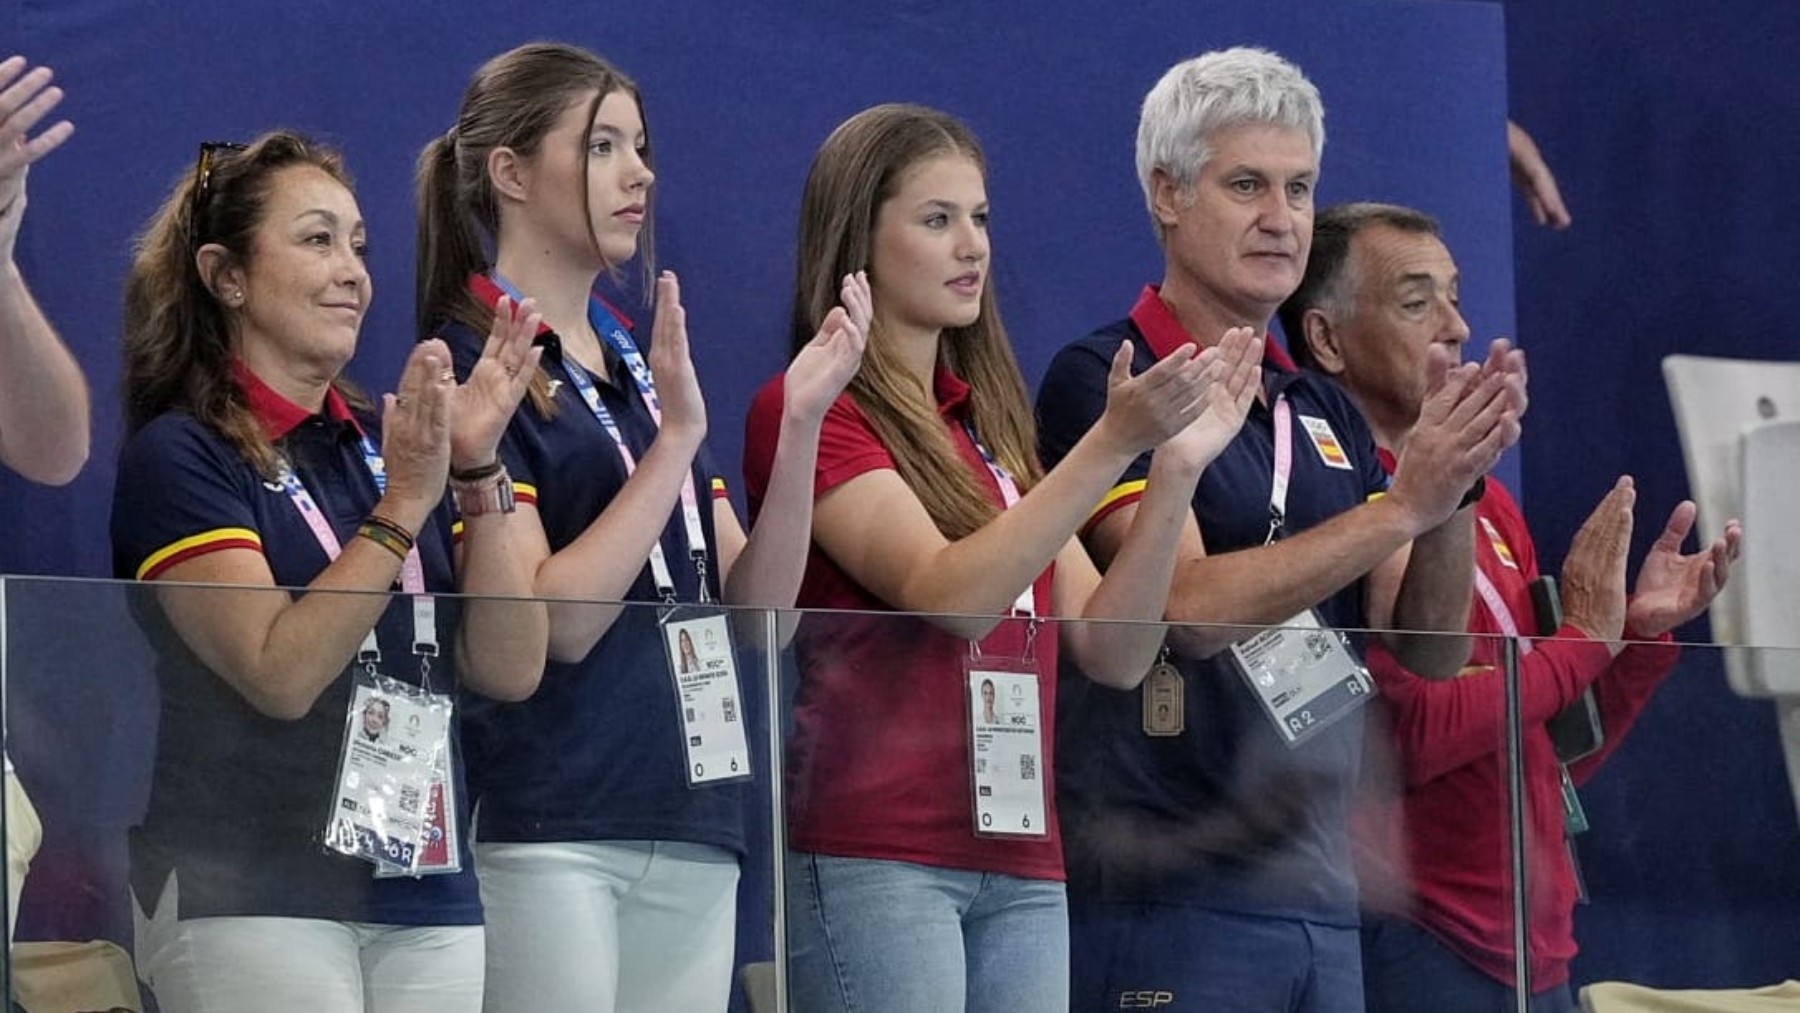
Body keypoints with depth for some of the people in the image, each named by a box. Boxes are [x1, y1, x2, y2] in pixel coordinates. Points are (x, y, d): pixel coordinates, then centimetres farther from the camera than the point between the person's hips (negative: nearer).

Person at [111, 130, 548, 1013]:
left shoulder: (391, 444, 13)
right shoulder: (179, 453, -3)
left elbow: (509, 668, 4)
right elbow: (280, 673, -15)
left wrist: (477, 469, -6)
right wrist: (402, 507, -19)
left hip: (430, 888, 5)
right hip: (252, 897, -5)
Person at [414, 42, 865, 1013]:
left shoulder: (644, 367, 17)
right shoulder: (469, 366, -5)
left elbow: (756, 611, 10)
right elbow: (552, 622, -16)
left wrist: (800, 424, -1)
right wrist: (677, 439, -18)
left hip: (691, 829, 7)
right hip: (546, 831, -7)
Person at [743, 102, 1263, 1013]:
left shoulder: (991, 423, 19)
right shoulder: (805, 411, -2)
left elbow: (1112, 652, 10)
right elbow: (947, 595, -17)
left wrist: (1177, 468, -1)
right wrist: (1112, 444, -21)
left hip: (1021, 865, 7)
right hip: (872, 858, -7)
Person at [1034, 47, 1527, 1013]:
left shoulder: (1324, 414, 16)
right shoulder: (1105, 382, -5)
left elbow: (1429, 650, 9)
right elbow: (1190, 606, -18)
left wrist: (1455, 485, -8)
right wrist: (1404, 505, -20)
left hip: (1318, 892, 7)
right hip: (1166, 892, -7)